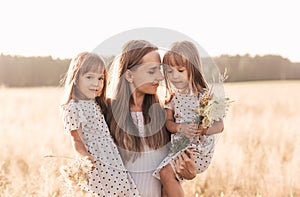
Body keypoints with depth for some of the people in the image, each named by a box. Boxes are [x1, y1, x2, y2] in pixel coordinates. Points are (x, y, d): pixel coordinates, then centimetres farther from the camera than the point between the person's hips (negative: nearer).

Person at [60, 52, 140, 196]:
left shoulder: (96, 103, 13)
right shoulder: (73, 108, -12)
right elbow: (77, 141, -12)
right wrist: (86, 157, -26)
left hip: (114, 163, 8)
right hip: (98, 166, -8)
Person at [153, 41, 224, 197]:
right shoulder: (173, 97, 4)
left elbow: (219, 125, -10)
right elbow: (168, 123, 3)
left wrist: (203, 130, -30)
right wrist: (181, 128, -19)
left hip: (199, 150, -6)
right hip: (178, 148, 6)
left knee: (166, 172, -19)